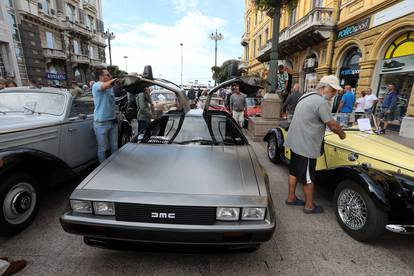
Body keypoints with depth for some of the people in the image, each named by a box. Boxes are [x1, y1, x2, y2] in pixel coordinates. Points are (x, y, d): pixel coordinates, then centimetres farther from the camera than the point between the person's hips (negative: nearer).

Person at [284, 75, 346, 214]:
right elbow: (333, 125, -16)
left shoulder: (306, 96, 11)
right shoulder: (321, 102, -18)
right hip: (306, 146, -9)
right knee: (308, 177, 6)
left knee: (294, 171, 19)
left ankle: (291, 198, 34)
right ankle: (309, 206, 22)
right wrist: (342, 134, 5)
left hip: (294, 141, 9)